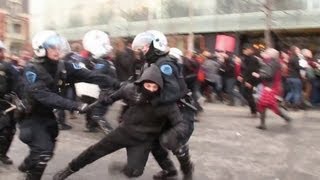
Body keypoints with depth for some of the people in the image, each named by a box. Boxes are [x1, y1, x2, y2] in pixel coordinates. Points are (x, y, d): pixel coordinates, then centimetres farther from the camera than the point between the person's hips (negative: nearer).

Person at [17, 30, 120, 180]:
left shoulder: (62, 67, -9)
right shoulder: (31, 70, -24)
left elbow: (88, 76, -18)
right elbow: (44, 96, -37)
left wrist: (116, 84, -28)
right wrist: (74, 105, -46)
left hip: (47, 113, 7)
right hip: (31, 115, -6)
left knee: (48, 147, 20)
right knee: (43, 150, -17)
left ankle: (26, 166, 47)